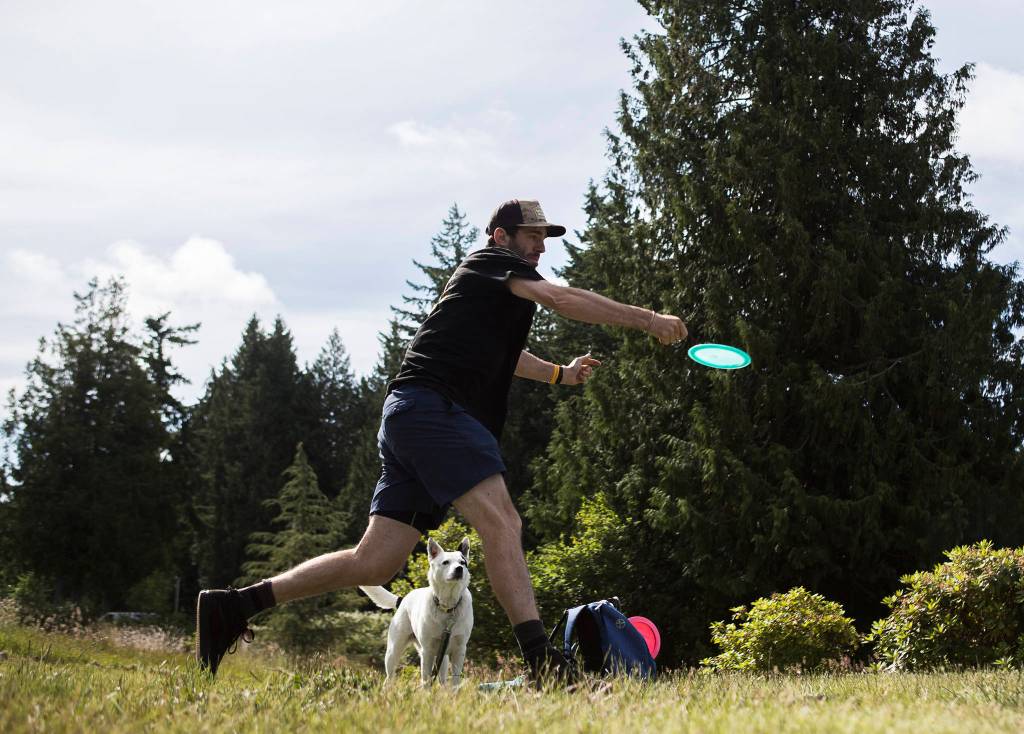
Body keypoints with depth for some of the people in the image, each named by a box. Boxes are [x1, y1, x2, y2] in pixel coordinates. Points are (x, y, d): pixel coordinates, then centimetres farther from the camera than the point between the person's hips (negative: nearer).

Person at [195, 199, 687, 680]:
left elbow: (496, 350, 52)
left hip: (408, 416, 10)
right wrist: (647, 320, -9)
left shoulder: (492, 287, 31)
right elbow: (563, 299, -10)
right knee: (502, 523, -21)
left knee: (374, 564, 2)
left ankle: (233, 605, 3)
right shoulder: (492, 261, 4)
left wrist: (558, 374, 57)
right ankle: (542, 661, -31)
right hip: (430, 405, -10)